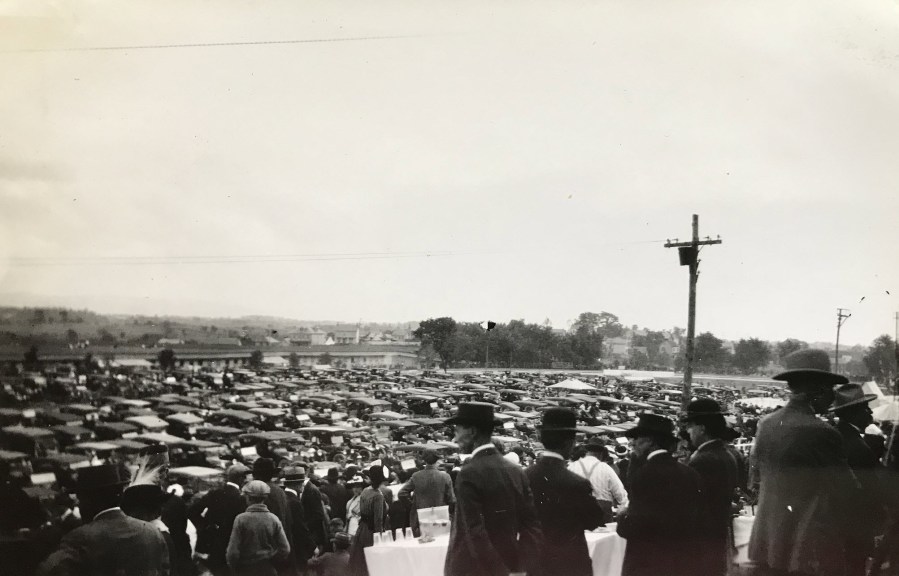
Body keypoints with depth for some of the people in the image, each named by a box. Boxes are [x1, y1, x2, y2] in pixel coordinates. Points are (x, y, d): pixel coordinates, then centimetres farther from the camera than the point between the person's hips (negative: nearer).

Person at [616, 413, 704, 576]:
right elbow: (696, 522, 10)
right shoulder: (690, 473, 6)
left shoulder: (646, 473, -15)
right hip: (684, 562, 7)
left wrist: (623, 517, 2)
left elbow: (635, 527, -19)